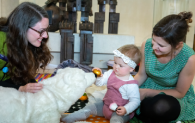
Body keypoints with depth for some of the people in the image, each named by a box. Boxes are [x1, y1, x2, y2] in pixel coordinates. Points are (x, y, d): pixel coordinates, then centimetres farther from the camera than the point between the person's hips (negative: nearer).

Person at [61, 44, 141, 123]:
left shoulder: (131, 85, -22)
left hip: (120, 111, -6)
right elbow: (99, 83, 2)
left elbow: (135, 101, -18)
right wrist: (99, 76, -20)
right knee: (89, 108, 5)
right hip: (106, 105, 7)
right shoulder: (111, 73, -2)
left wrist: (126, 110, -32)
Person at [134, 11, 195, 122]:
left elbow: (179, 92, -15)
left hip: (176, 97, -4)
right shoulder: (147, 45, -17)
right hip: (148, 91, 4)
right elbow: (142, 74, 0)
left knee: (159, 106, -37)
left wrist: (146, 92, -24)